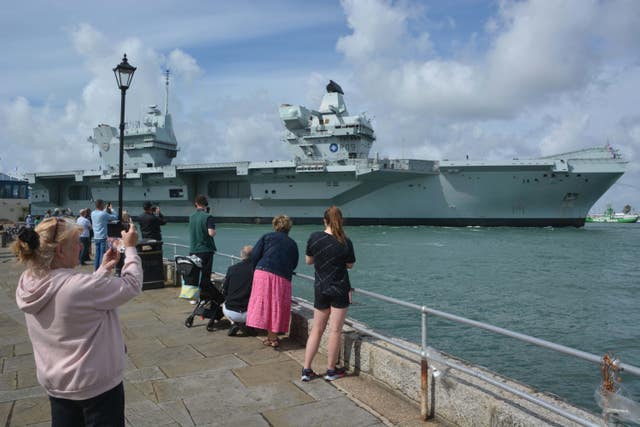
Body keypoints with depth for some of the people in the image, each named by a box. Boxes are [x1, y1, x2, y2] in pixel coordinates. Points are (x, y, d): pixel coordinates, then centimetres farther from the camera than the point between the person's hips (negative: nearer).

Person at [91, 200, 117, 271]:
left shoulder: (93, 213, 5)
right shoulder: (104, 214, -15)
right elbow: (115, 217, -9)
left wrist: (106, 209, 22)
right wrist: (110, 210, 4)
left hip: (96, 237, 7)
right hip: (102, 237, -7)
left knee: (97, 253, 12)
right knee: (102, 254, -3)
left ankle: (95, 269, 16)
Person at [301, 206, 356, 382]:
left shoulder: (314, 237, -8)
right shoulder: (345, 242, -12)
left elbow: (308, 261, 3)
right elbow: (350, 265, 1)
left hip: (320, 288, 3)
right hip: (340, 289, -2)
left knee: (317, 329, 13)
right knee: (335, 330, 6)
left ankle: (306, 370, 14)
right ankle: (331, 371, 16)